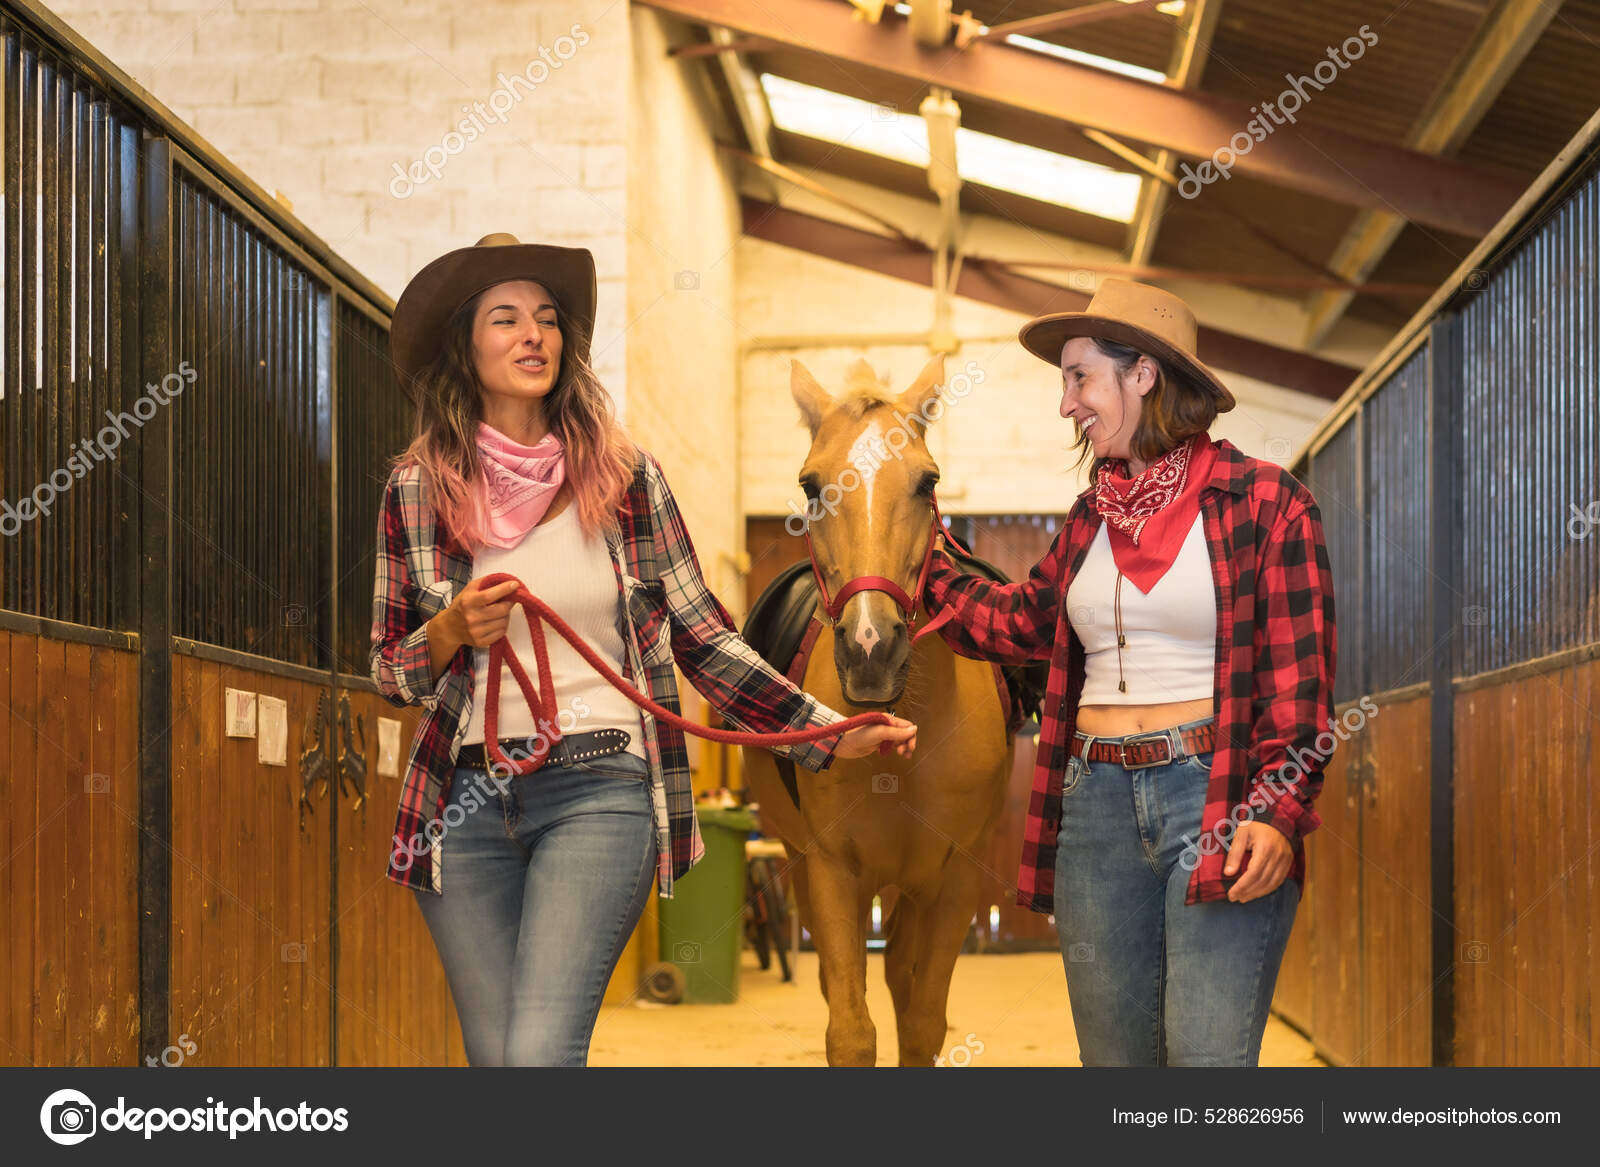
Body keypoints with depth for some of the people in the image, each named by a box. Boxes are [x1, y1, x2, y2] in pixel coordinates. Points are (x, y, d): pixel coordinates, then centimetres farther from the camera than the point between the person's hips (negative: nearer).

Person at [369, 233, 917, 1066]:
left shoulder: (625, 477, 3)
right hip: (466, 799, 2)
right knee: (494, 1056, 8)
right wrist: (453, 632, -13)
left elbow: (703, 640, 7)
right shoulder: (418, 489, 4)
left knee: (541, 1049, -19)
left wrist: (833, 735, -1)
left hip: (600, 790, -2)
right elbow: (389, 673, 9)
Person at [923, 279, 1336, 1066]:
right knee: (1113, 1052, 10)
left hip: (1220, 803, -6)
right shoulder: (1091, 516, 15)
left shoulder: (1264, 502, -4)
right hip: (1097, 804, 6)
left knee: (1207, 1050, -12)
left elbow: (1300, 677, -8)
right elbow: (1024, 620, 27)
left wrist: (1277, 811, -18)